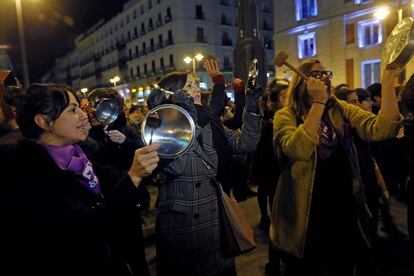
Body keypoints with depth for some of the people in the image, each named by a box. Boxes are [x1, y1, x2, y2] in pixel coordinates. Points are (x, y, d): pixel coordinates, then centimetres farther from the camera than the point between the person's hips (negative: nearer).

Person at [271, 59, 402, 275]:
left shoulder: (341, 110, 2)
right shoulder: (286, 115, -9)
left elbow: (381, 129, -14)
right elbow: (297, 150, -29)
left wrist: (388, 80, -22)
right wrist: (318, 102, -28)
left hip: (343, 208, 4)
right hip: (306, 213, -3)